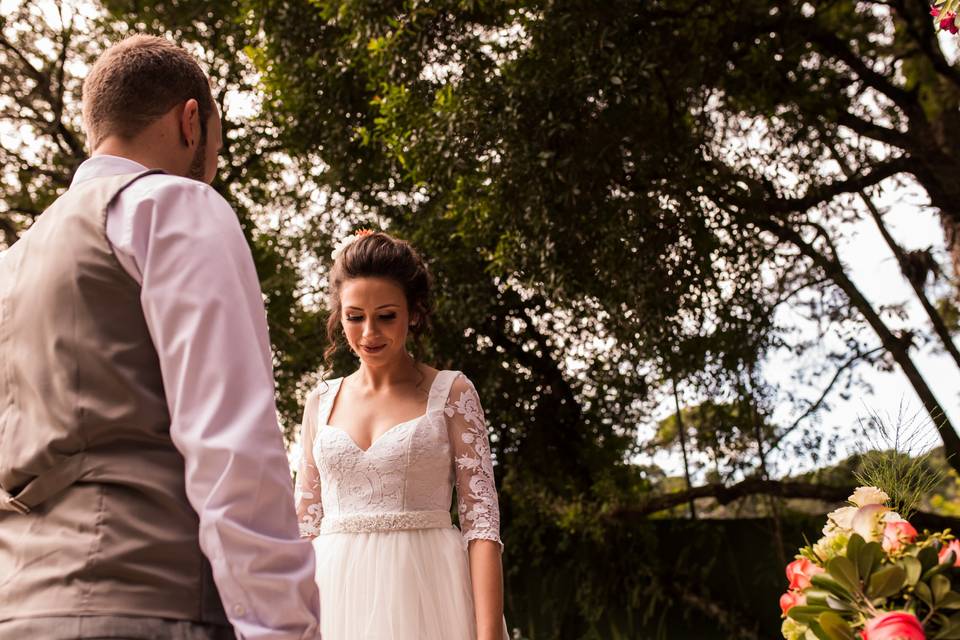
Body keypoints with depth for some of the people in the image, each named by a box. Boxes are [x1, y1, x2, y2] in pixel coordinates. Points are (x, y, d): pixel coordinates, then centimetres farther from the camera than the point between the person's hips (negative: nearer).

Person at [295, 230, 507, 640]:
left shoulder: (450, 393, -1)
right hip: (338, 597, 3)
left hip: (425, 595, -3)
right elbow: (305, 524, 12)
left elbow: (481, 520, -7)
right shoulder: (322, 402, 9)